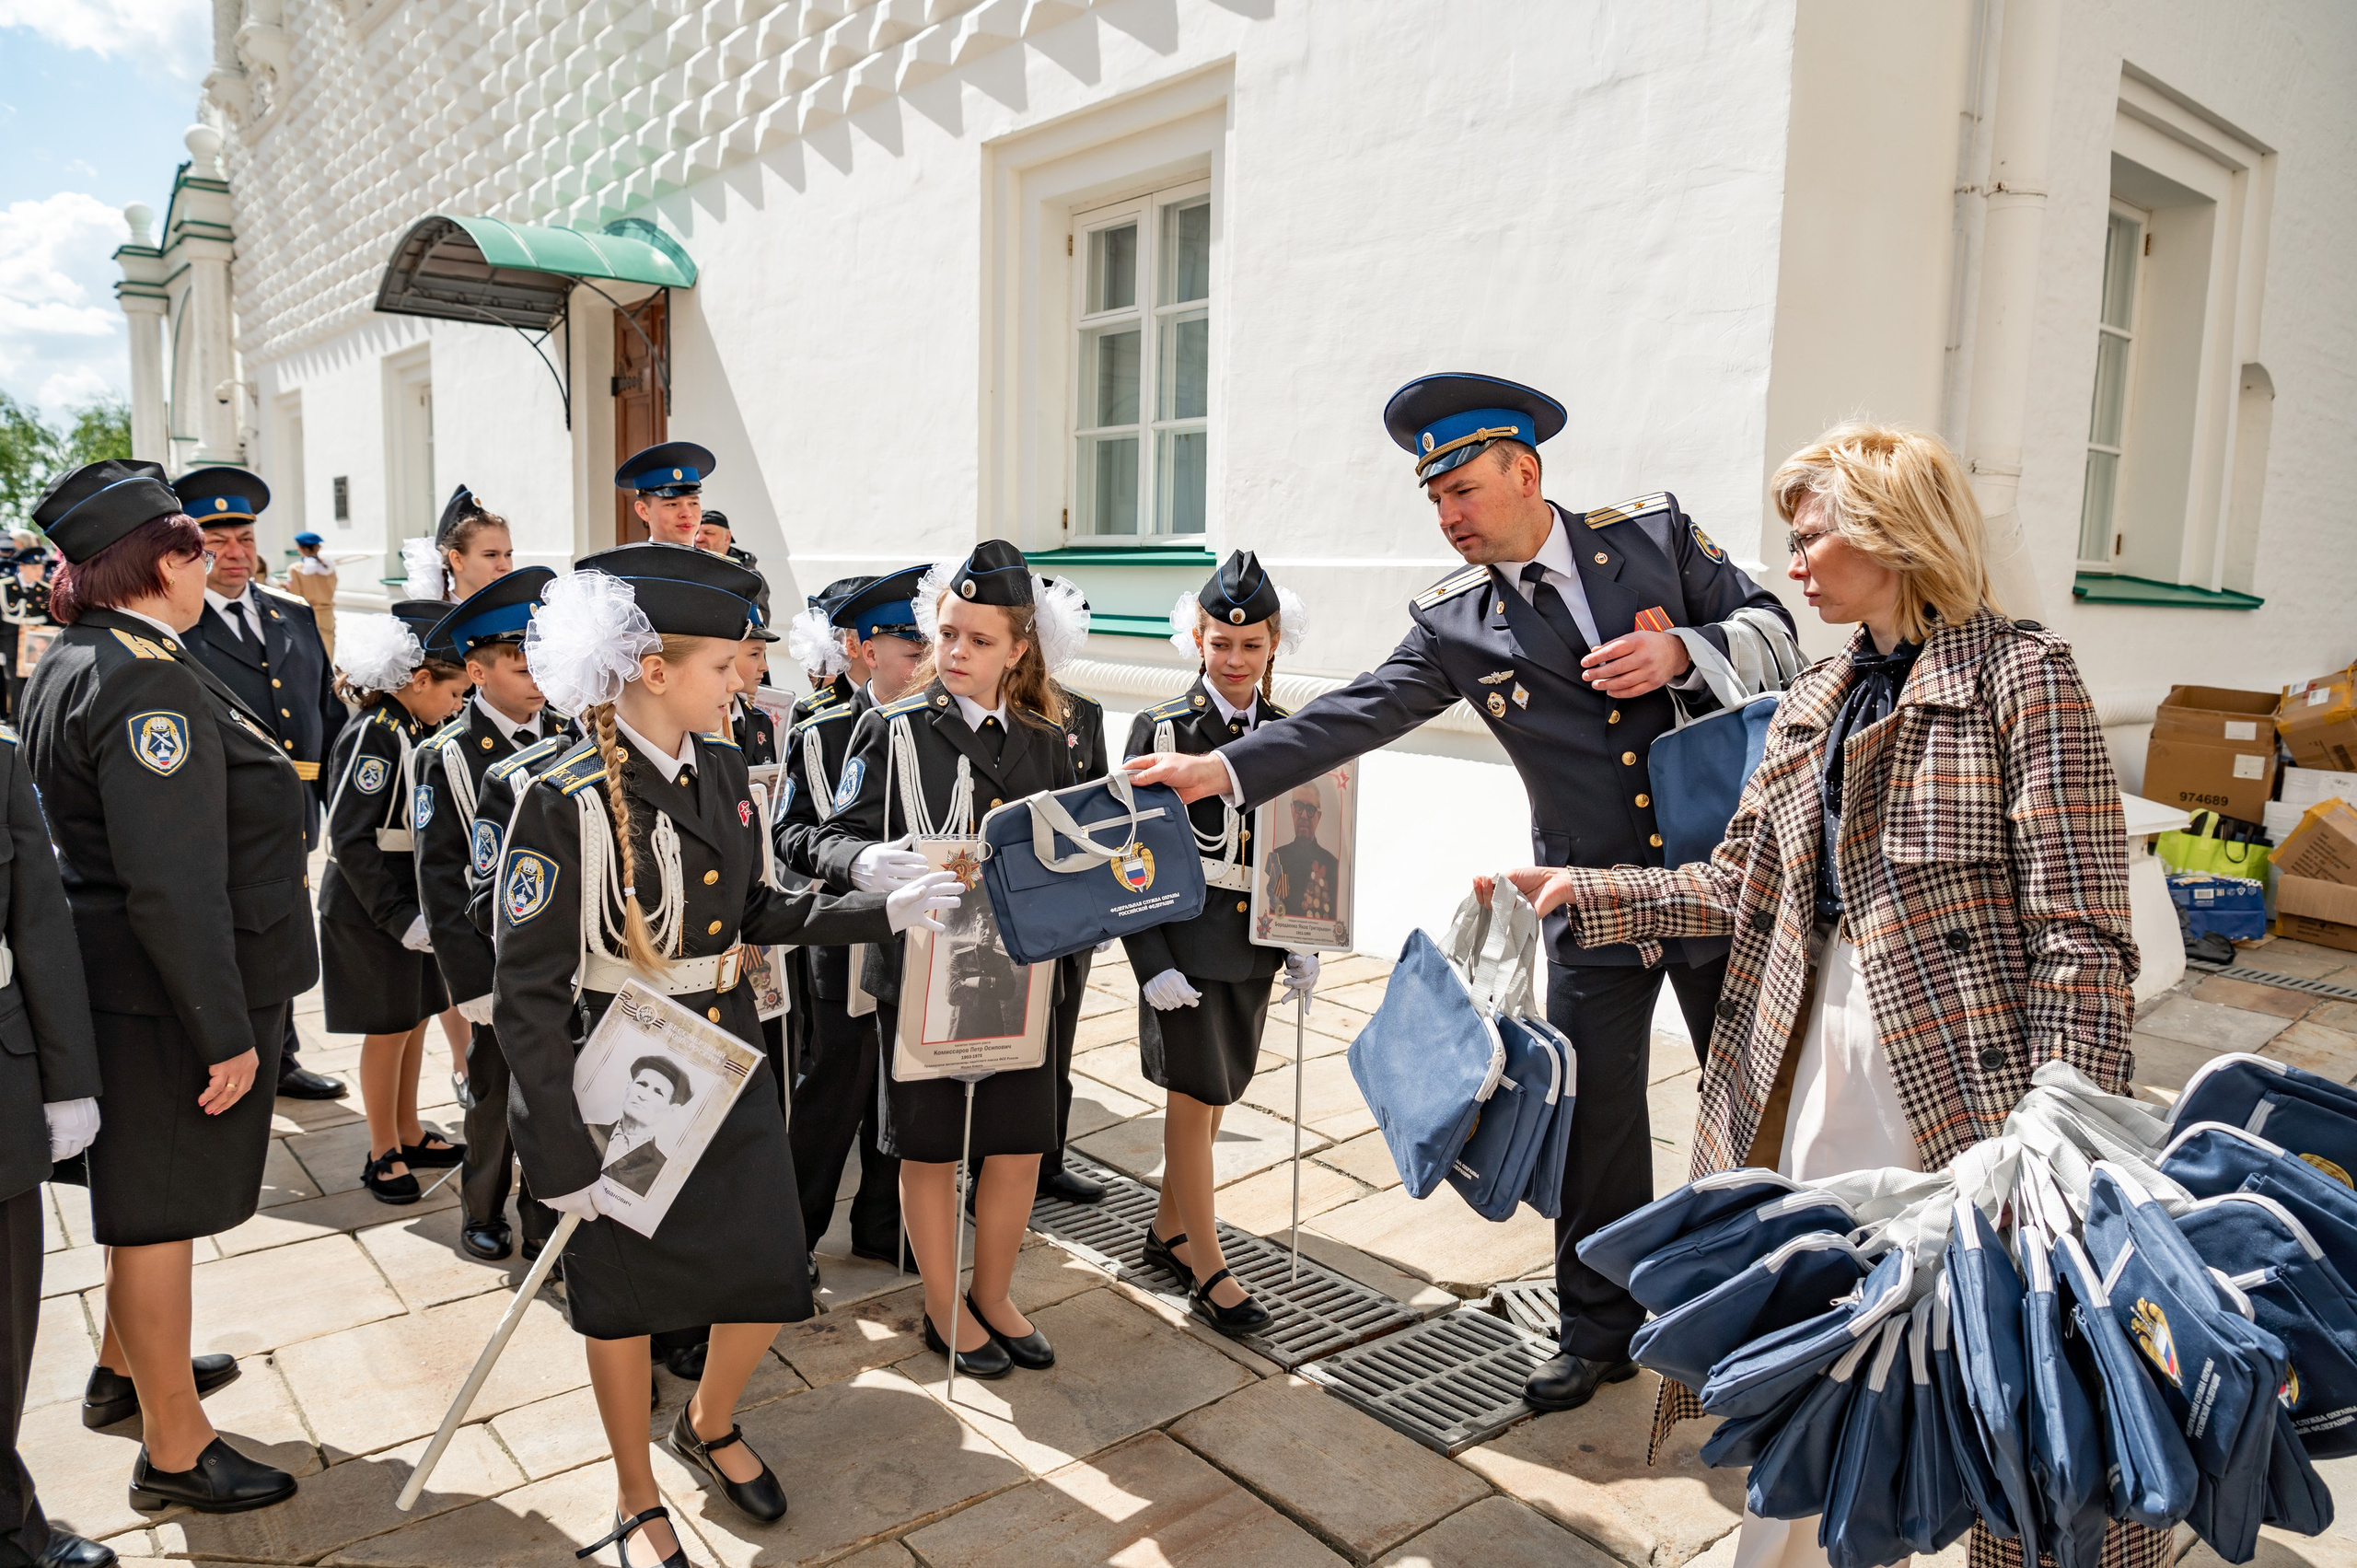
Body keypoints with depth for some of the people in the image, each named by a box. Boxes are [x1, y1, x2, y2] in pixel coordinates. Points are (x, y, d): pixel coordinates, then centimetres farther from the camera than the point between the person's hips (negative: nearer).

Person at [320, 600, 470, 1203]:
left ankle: (409, 1134, 30)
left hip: (410, 903, 8)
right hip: (370, 910, -8)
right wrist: (399, 917, -23)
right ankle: (384, 1153, 18)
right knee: (389, 1029, 3)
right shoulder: (373, 734, -20)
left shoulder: (411, 731, 7)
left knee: (416, 1018, 16)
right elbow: (352, 839, -23)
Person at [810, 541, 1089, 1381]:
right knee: (930, 1149, 11)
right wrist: (867, 862, -30)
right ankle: (943, 1309, 31)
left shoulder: (1047, 741, 5)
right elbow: (832, 839, -8)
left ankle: (992, 1295, 35)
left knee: (1022, 1143, 11)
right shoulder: (893, 729, -6)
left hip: (1018, 968, 4)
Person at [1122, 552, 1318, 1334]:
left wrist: (1302, 943, 6)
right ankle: (1208, 1270, 13)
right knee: (1194, 1096, 1)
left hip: (1254, 945, 5)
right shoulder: (1161, 729, -7)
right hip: (1184, 943, -4)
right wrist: (1153, 961, -14)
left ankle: (1168, 1230, 33)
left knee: (1214, 1094, 15)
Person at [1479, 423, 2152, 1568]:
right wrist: (1581, 893, 4)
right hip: (1814, 1059, 6)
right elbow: (1740, 886, 11)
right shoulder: (1815, 701, 11)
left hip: (1965, 1077, -6)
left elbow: (2082, 931, -14)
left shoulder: (2020, 674, -9)